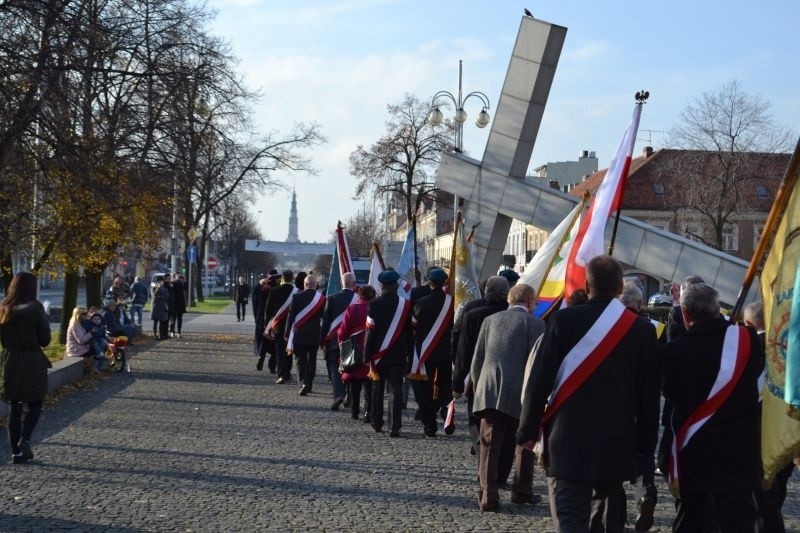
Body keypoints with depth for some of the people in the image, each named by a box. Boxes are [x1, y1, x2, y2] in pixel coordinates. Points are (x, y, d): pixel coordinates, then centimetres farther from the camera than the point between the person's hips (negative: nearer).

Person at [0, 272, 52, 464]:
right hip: (32, 362, -4)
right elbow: (45, 340, -10)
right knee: (34, 405, 10)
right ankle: (25, 439, -14)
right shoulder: (34, 308, -12)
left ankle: (16, 451, 11)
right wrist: (44, 322, 5)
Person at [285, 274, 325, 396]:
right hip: (315, 335, 2)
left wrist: (288, 333, 2)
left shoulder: (297, 297, -8)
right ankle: (309, 384, 21)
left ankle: (304, 382, -17)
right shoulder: (322, 299, -2)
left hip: (300, 334, -2)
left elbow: (291, 316, -5)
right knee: (312, 360, 15)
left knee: (301, 360, 0)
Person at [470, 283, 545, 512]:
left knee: (490, 445, 4)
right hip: (520, 394, -3)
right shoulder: (534, 323, 0)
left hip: (488, 392, 3)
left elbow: (476, 361, 13)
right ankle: (522, 491, 23)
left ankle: (488, 495, -1)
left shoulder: (491, 320, 13)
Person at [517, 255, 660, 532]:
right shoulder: (642, 329, 0)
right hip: (618, 446, 3)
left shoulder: (563, 320, -7)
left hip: (568, 441, -3)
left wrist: (528, 431, 4)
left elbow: (539, 380, -6)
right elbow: (649, 395, 5)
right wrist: (645, 446, 14)